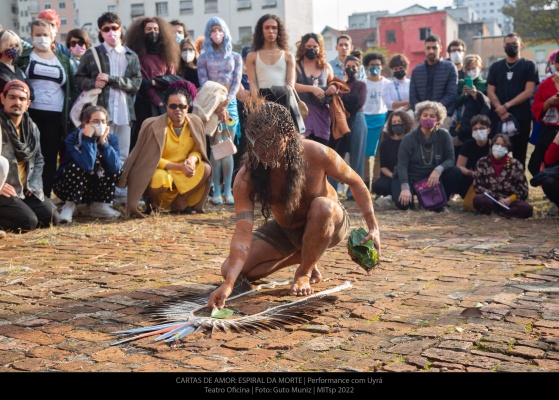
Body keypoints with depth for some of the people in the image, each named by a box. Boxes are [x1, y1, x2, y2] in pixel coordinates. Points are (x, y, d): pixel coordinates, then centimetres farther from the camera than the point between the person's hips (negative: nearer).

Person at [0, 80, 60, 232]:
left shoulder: (32, 128, 12)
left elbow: (38, 159, 22)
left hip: (25, 190, 7)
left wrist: (34, 184, 5)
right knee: (28, 222, -25)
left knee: (52, 218, -6)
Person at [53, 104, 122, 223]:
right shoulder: (72, 138, -23)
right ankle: (69, 206, -14)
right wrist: (89, 138, -36)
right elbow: (87, 165, -39)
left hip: (94, 189, 4)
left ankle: (99, 205, -5)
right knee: (77, 167, -32)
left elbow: (116, 167, -27)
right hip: (67, 186, -4)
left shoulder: (111, 138, -10)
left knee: (114, 168, -18)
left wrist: (103, 142, -29)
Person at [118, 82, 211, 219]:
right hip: (160, 170, -5)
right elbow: (152, 159, -18)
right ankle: (152, 201, 0)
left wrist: (192, 159, -24)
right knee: (161, 179, -38)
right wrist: (179, 167, -28)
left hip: (183, 172, 5)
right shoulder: (156, 126, -19)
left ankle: (179, 201, 1)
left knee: (206, 169, -18)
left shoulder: (195, 122, -6)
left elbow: (197, 150, 2)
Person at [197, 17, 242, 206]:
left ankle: (228, 191, -4)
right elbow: (203, 83, 1)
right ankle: (216, 191, -6)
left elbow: (237, 82, 4)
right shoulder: (203, 58, 10)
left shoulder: (235, 57, 13)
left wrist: (226, 103, -11)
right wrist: (217, 106, -12)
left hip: (230, 104, 1)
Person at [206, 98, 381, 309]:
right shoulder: (246, 177, -28)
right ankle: (302, 257, 8)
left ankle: (304, 273, -13)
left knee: (322, 205, -39)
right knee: (231, 269, -12)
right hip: (284, 230, 3)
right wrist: (228, 284, -47)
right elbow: (243, 232, -34)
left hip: (328, 224, -2)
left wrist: (373, 227, -15)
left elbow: (355, 182, -13)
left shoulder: (316, 154, -31)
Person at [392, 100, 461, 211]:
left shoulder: (444, 135, -7)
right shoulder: (409, 138, -11)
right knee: (403, 203, -28)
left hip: (434, 179, 2)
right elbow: (402, 165, -16)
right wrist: (405, 188, -29)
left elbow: (450, 159, -9)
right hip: (412, 179, -2)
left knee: (456, 172, -22)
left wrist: (438, 170, -31)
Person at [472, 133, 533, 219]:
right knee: (478, 199, -35)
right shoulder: (482, 162, 2)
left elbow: (523, 190, 4)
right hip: (490, 200, -1)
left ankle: (494, 210, -19)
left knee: (527, 208, -29)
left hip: (510, 201, 2)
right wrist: (498, 199, -13)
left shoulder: (515, 164, 3)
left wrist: (509, 200, -14)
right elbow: (478, 186, -4)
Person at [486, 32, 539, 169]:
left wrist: (507, 105, -12)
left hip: (521, 117, -2)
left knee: (519, 154, 3)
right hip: (499, 116, 2)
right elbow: (490, 92, 4)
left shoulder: (529, 66, 5)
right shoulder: (495, 67, 12)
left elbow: (528, 91, -5)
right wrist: (501, 111, -11)